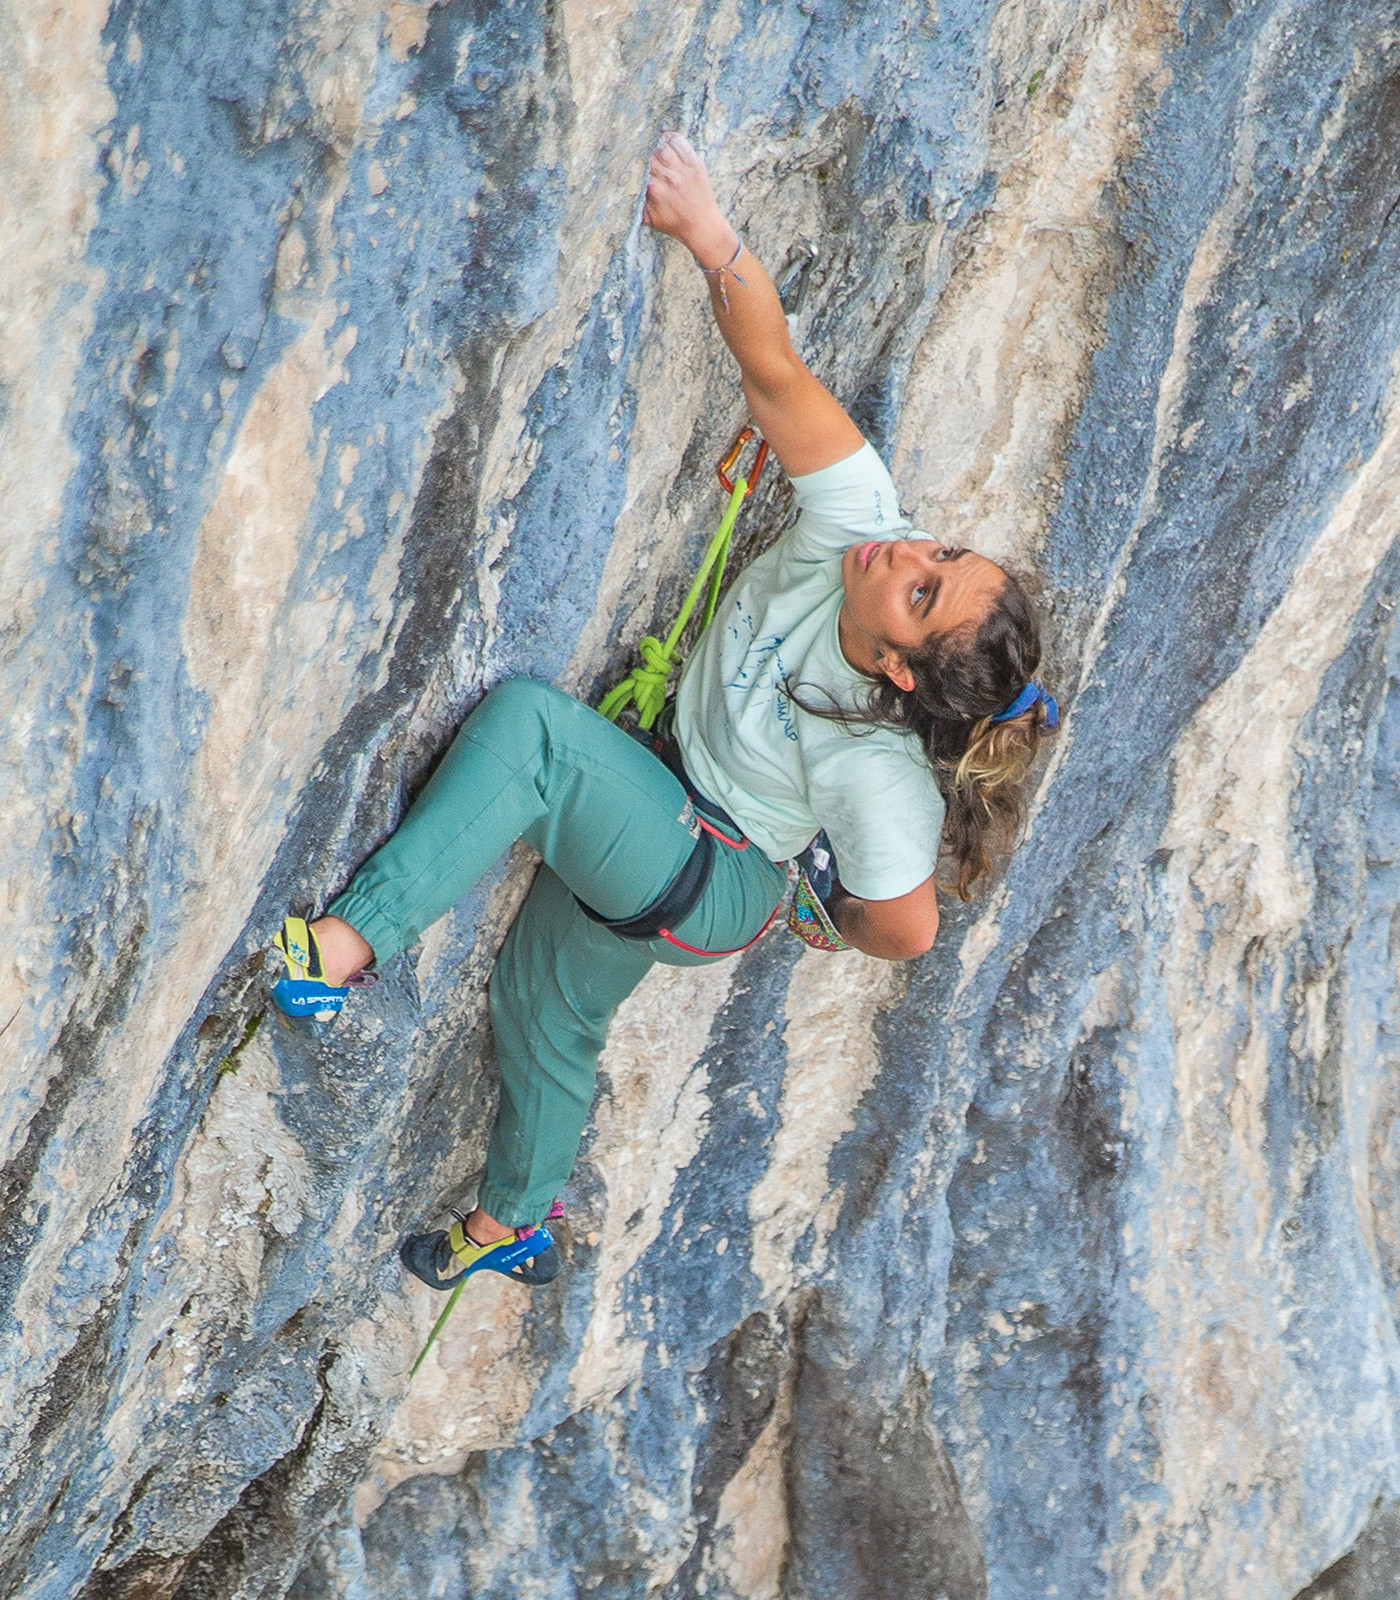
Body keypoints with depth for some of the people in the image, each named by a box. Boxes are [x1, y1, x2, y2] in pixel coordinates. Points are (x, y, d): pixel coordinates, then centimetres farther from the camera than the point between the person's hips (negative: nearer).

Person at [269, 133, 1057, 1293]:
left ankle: (343, 948, -32)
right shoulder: (861, 526, -26)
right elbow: (774, 372, -30)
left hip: (703, 886, -8)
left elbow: (908, 928, -23)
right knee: (542, 999, 27)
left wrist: (826, 921, -4)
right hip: (659, 816, 8)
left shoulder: (878, 772, -36)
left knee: (527, 722, -33)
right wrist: (708, 232, -42)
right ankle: (517, 1222, 53)